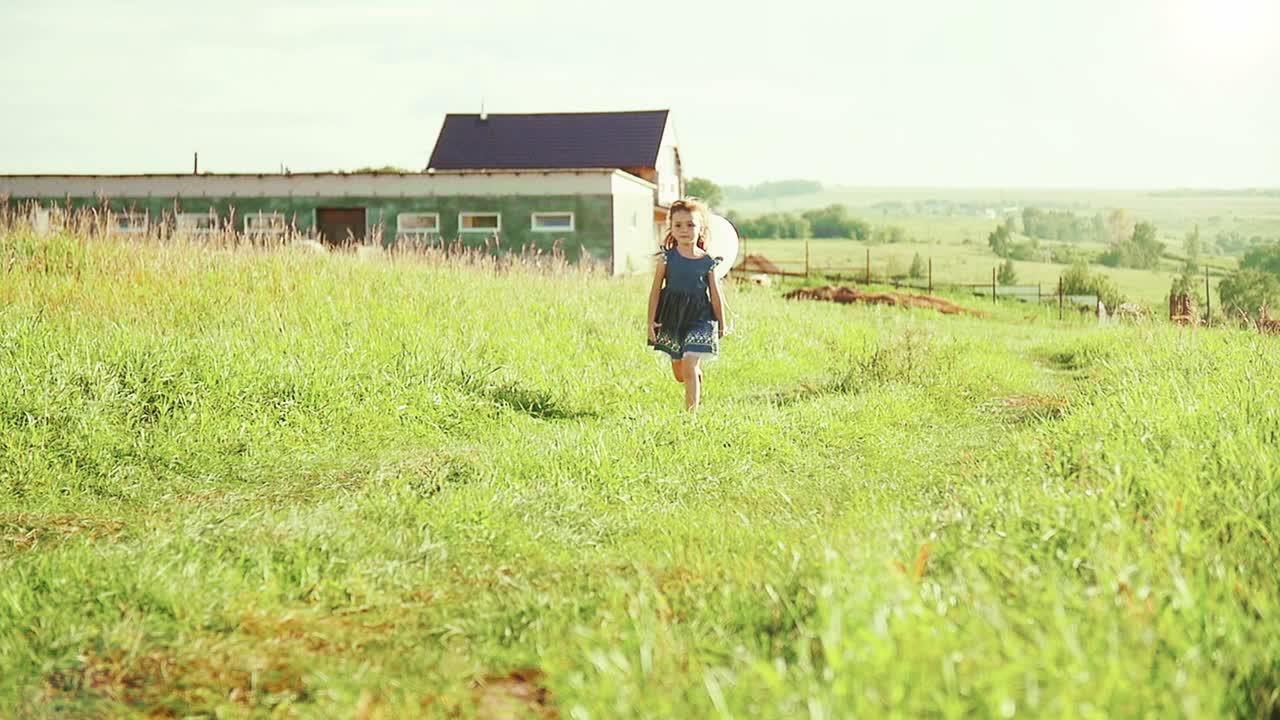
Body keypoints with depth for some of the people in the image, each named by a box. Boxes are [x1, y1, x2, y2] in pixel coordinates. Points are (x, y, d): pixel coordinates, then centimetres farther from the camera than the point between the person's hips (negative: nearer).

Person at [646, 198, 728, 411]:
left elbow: (716, 295, 4)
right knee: (679, 373, 13)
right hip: (672, 317, 2)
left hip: (699, 318, -2)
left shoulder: (708, 262, -3)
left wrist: (722, 324, 10)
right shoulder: (666, 258, -3)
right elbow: (656, 291, 0)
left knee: (689, 368, -13)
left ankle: (692, 411, -7)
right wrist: (651, 321, -4)